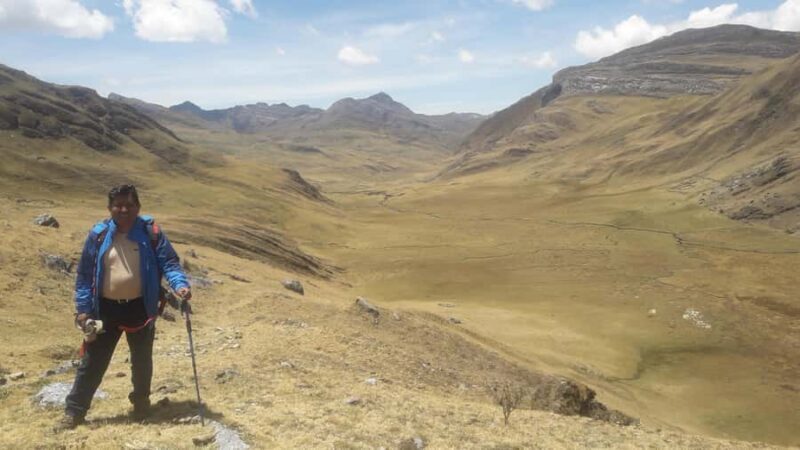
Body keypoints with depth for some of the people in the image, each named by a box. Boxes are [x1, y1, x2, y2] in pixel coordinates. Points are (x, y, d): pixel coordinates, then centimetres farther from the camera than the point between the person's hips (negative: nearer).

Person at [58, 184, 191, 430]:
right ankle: (74, 411, 21)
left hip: (140, 308, 0)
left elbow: (168, 261, -8)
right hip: (106, 308, 1)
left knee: (142, 360, 16)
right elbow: (85, 274, 2)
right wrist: (83, 308, -3)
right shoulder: (98, 235, -3)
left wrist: (180, 284, -28)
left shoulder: (150, 232, -7)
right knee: (93, 361, 8)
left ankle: (141, 403, 38)